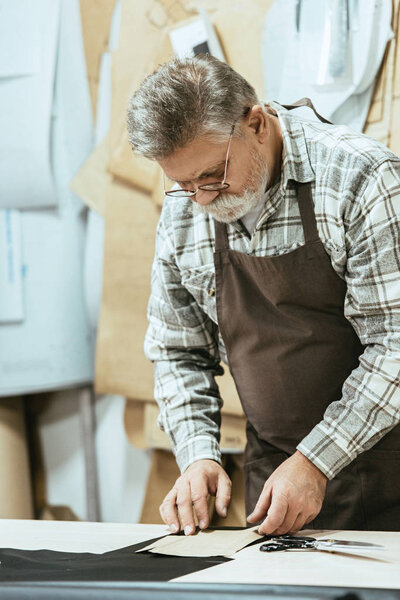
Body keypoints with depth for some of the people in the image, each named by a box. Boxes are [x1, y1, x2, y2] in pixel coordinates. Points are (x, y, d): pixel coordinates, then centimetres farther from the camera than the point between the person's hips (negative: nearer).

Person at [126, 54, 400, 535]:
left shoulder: (359, 177, -15)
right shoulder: (183, 209, 2)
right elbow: (178, 351, 12)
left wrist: (316, 461, -19)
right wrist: (197, 455, -3)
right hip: (273, 471, 4)